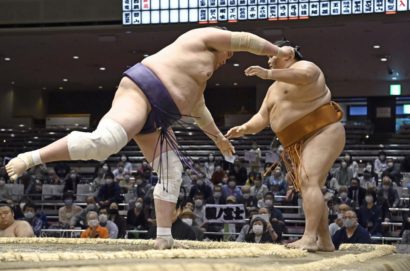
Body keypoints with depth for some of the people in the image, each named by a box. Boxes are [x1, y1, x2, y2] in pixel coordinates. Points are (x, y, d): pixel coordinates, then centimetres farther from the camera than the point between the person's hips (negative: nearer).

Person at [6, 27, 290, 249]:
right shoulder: (203, 37, 10)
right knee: (102, 141, -32)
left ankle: (164, 238, 6)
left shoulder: (200, 77, 35)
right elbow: (245, 40, 11)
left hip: (156, 118, 11)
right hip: (142, 90, -11)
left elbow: (197, 108, 47)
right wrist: (280, 52, 22)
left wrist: (218, 137, 54)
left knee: (172, 173, 7)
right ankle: (31, 158, -31)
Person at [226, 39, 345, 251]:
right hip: (301, 143, 10)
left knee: (309, 181, -23)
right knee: (308, 187, 7)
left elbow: (303, 76, -31)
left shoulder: (305, 67, -5)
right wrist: (244, 129, -5)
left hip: (322, 133, -10)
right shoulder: (274, 89, 22)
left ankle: (309, 238, -31)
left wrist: (268, 74, -42)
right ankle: (325, 240, 10)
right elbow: (262, 117, 13)